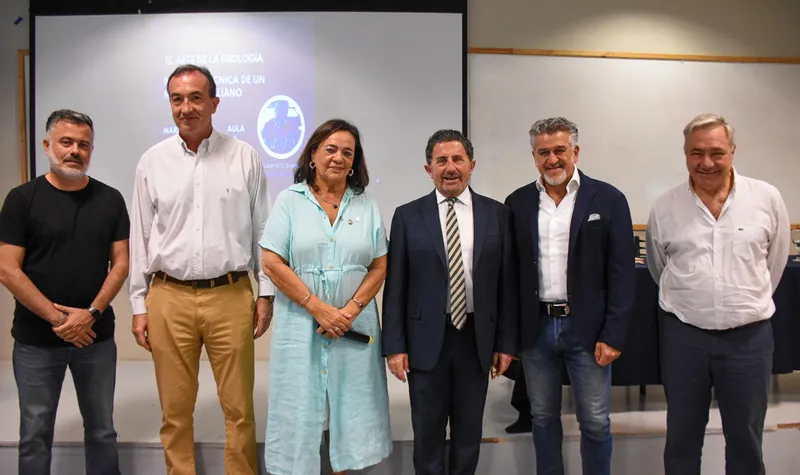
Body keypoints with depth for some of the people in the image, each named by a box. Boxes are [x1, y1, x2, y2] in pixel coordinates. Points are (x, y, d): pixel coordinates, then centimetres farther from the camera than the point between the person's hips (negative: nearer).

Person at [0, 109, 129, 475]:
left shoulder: (110, 199, 4)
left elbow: (121, 263, 1)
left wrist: (91, 314, -12)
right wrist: (57, 317, -13)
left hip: (97, 335, 2)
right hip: (36, 338, -1)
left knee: (102, 431, 11)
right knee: (35, 433, 11)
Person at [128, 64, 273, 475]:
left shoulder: (245, 157, 2)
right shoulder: (152, 161, 5)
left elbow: (262, 230, 5)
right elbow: (140, 238, 8)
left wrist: (266, 292, 2)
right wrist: (139, 305, 6)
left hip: (230, 297, -1)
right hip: (169, 298, 2)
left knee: (239, 408, 5)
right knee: (175, 410, 10)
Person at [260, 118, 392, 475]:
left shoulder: (366, 205, 8)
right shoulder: (289, 200, 1)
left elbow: (379, 266, 4)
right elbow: (272, 262, -6)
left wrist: (351, 309, -10)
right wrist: (319, 309, -12)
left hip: (354, 324, 2)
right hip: (301, 323, -2)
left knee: (349, 404, 8)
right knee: (301, 405, 4)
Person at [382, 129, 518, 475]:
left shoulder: (497, 214, 2)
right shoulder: (408, 216, -1)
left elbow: (506, 283, 3)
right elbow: (395, 287, -2)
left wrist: (506, 342, 1)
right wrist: (395, 345, -6)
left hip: (477, 337, 1)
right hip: (426, 339, -1)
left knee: (469, 430, 15)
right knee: (427, 431, 11)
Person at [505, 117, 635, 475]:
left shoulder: (608, 199, -4)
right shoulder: (518, 203, 4)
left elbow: (621, 273, -5)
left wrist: (613, 335, -10)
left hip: (587, 329, -2)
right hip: (536, 328, 3)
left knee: (595, 422, 7)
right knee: (543, 417, 15)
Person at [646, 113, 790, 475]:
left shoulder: (767, 199, -4)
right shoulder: (664, 207, -3)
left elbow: (775, 261, 9)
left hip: (749, 337, 0)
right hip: (682, 336, 0)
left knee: (745, 438, 14)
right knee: (682, 435, 14)